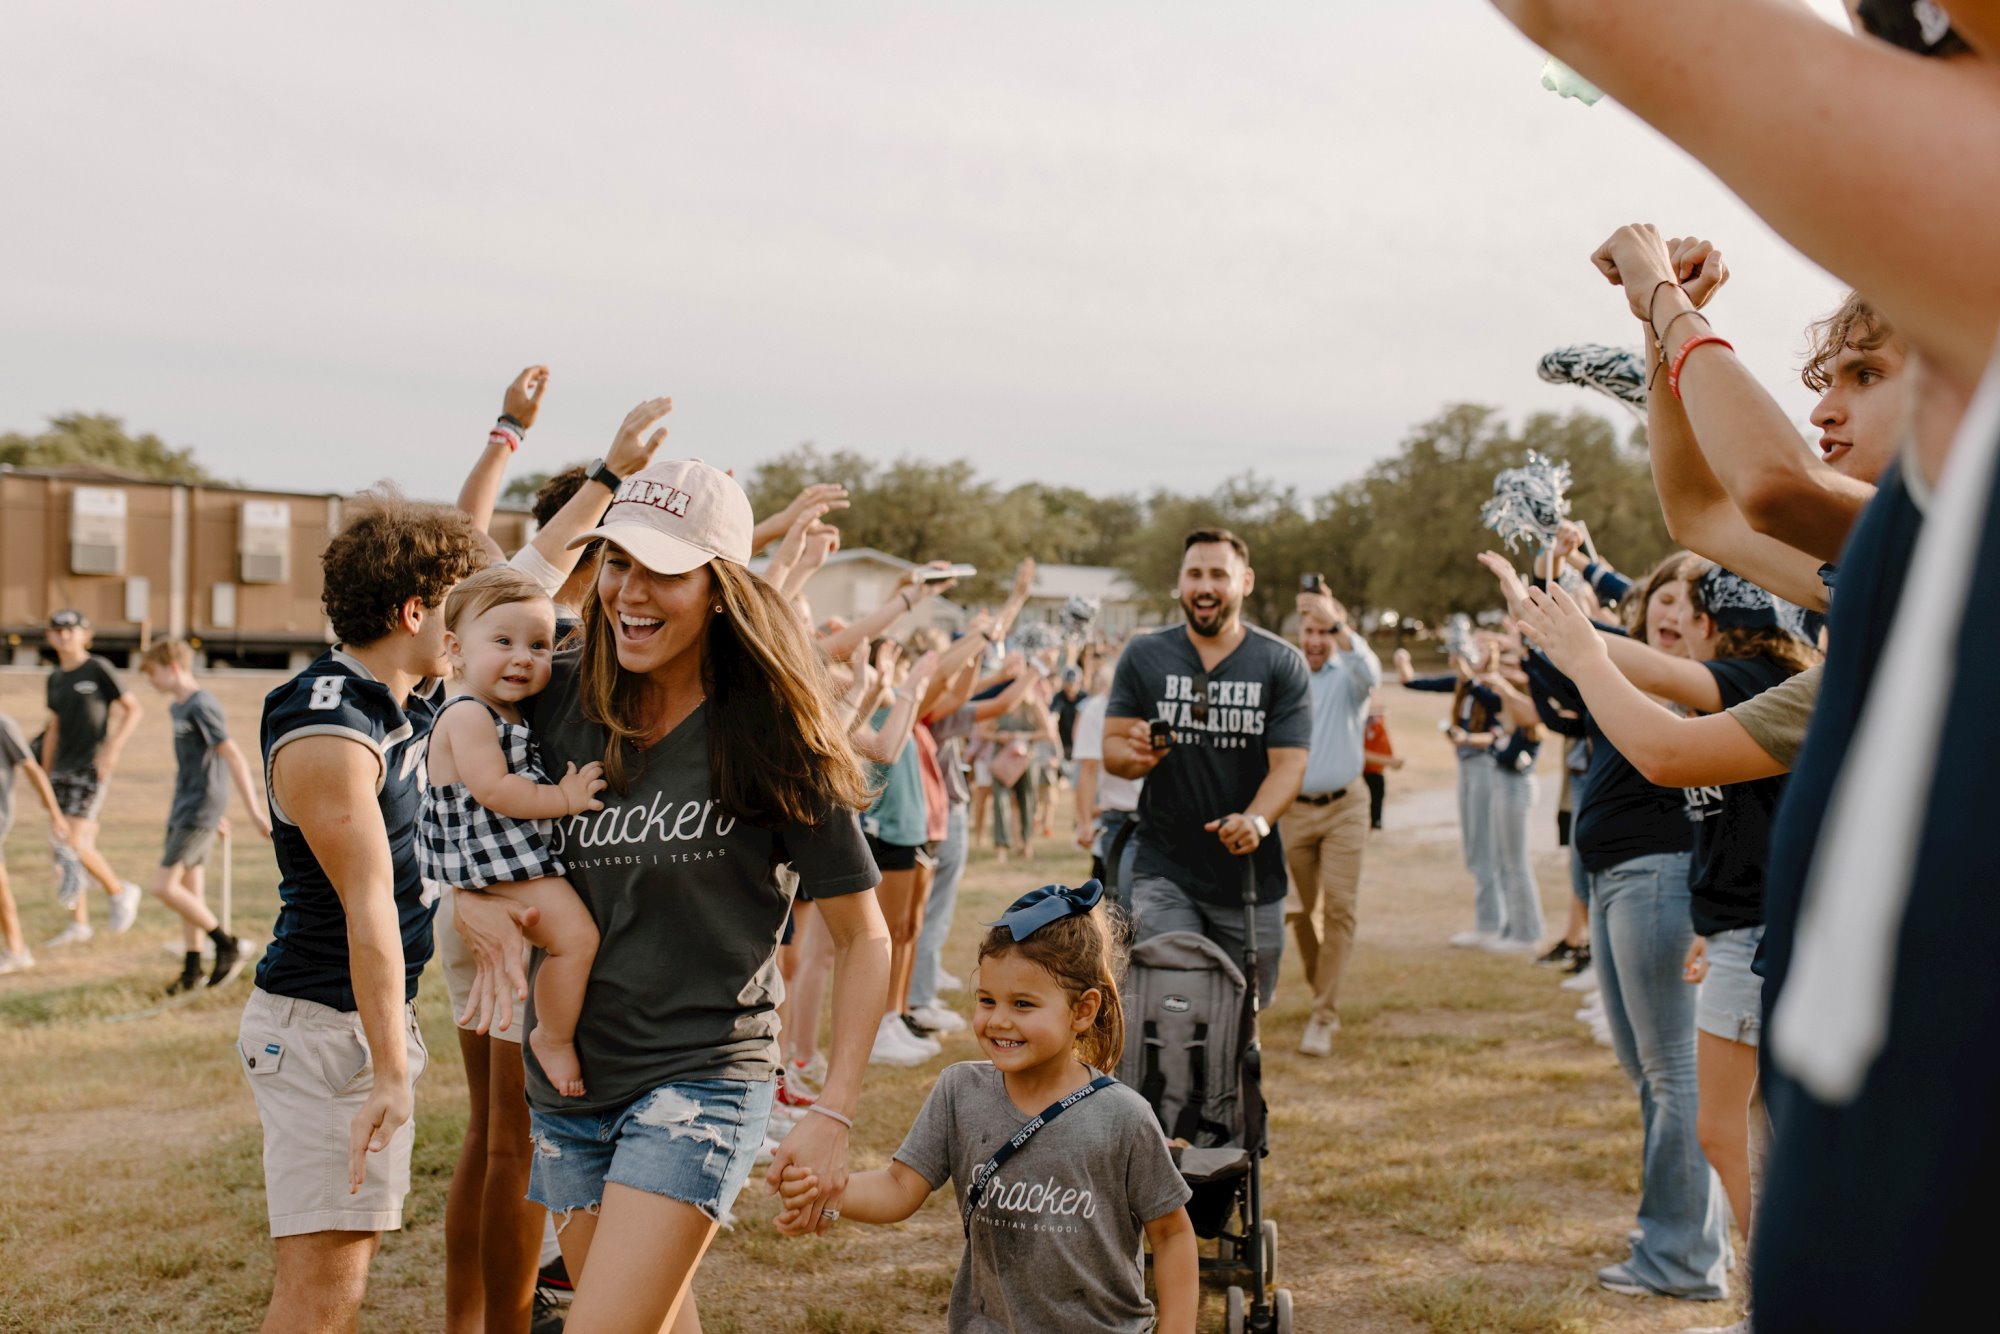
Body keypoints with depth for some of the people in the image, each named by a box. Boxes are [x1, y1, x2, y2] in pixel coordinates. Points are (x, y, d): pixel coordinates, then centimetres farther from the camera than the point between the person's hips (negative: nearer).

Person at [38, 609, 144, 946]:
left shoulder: (98, 669, -6)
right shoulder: (55, 679, 12)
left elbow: (133, 709, -4)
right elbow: (53, 730, 18)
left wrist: (114, 747, -14)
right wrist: (45, 776, 17)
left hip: (92, 768, -7)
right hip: (62, 769, 7)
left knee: (74, 844, -16)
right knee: (62, 849, 6)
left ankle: (121, 891, 8)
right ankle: (79, 925, 15)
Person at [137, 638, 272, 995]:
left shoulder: (202, 707, -16)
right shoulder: (176, 708, 13)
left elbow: (235, 758, -20)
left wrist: (254, 811, -22)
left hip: (200, 811, -9)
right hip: (183, 809, 9)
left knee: (165, 887, -12)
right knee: (188, 888, 10)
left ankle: (227, 945, 0)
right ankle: (192, 968, 17)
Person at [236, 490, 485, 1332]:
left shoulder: (405, 700, 6)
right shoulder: (327, 736, -21)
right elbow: (368, 907, -25)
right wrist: (390, 1071, -26)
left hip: (378, 1014, 10)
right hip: (321, 1024, -10)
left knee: (352, 1245, 15)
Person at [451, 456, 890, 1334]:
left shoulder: (770, 735, -10)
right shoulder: (559, 702, 0)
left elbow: (862, 938, -5)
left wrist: (833, 1113, -11)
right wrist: (471, 904, -5)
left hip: (701, 1075, -5)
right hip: (567, 1080, 5)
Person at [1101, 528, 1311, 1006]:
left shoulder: (1281, 664, 1)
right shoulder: (1144, 656, 4)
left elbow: (1289, 762, -7)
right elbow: (1112, 748, 4)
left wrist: (1256, 821, -27)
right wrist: (1135, 756, -21)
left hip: (1250, 872, 0)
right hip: (1165, 872, 0)